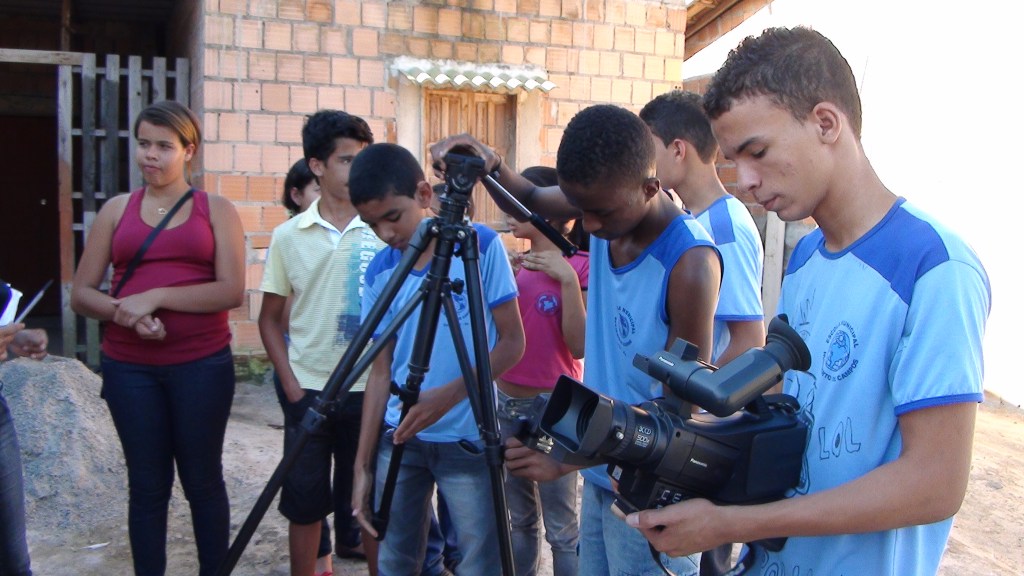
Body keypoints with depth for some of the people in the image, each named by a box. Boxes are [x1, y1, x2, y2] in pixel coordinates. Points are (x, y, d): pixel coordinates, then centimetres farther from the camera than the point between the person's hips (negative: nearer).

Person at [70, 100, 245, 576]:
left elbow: (232, 291, -10)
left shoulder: (216, 210, 2)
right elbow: (81, 294, 5)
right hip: (130, 368, 2)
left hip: (202, 365, -2)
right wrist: (125, 313, -14)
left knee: (202, 479, 8)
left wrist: (156, 296, -16)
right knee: (147, 484, 9)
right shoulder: (117, 210, 8)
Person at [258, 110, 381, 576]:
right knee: (305, 505, 10)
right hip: (308, 392, 1)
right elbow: (271, 318, 6)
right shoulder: (289, 236, 1)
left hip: (372, 390, -1)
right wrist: (291, 387, -2)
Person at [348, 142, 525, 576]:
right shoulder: (379, 272, 1)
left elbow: (511, 342, -7)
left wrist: (449, 395, -20)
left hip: (468, 441, -3)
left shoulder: (482, 246, -9)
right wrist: (363, 464, 3)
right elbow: (381, 372, 6)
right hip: (399, 439, 4)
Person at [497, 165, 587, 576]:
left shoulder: (580, 266, -11)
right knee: (519, 518, 18)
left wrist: (567, 280, -25)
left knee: (560, 525, 2)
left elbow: (580, 346, -19)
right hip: (508, 403, 7)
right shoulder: (515, 263, 8)